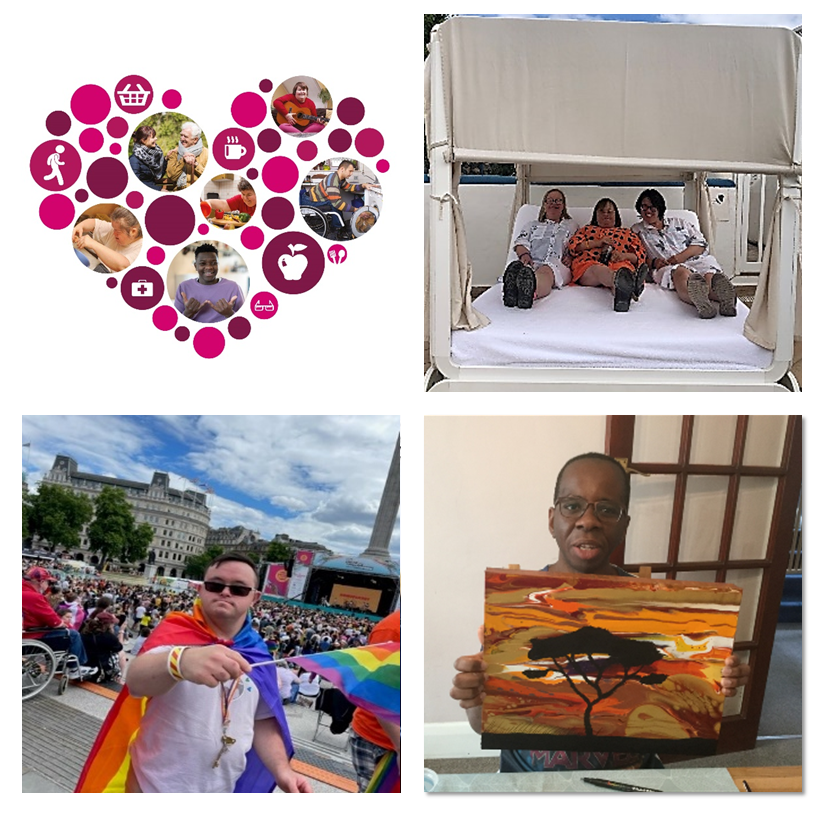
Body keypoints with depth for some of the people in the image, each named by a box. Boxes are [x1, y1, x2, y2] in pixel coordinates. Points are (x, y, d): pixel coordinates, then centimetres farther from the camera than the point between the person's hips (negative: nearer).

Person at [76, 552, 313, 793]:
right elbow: (136, 680, -33)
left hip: (222, 791, 4)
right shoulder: (175, 631, -14)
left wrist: (281, 769, -8)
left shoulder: (257, 655, 0)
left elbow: (263, 721, 9)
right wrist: (180, 661, -54)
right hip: (155, 787, -4)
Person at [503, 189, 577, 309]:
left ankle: (532, 291, -79)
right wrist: (524, 254, -7)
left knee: (546, 271, -44)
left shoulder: (571, 225, 36)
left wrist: (570, 256, -2)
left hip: (557, 264, -2)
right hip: (533, 262, 2)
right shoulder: (533, 224, 36)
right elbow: (520, 243, 18)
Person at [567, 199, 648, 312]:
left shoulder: (627, 233, 35)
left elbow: (640, 254, 19)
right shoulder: (586, 229, 36)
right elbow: (572, 245, 16)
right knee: (598, 269, -42)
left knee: (623, 268, -40)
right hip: (589, 263, -1)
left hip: (619, 263, 1)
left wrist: (624, 255, -5)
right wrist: (597, 242, 1)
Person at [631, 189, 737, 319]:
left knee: (710, 274, -35)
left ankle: (724, 298, -70)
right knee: (681, 272, -42)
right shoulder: (637, 230, 25)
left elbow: (701, 244, 17)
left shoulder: (678, 223, 27)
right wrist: (653, 262, -9)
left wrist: (682, 256, -4)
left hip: (695, 260, 3)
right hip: (666, 268, -3)